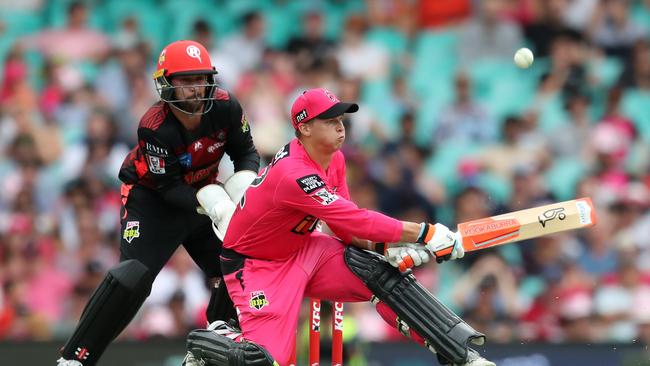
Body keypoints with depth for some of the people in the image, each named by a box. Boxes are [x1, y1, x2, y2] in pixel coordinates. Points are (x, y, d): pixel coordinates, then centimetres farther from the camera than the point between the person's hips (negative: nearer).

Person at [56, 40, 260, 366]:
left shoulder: (225, 107, -18)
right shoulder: (154, 128, -30)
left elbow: (246, 152, -4)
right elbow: (170, 189, -25)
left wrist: (240, 186, -23)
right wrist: (208, 200, -40)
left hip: (202, 193, 6)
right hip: (152, 197, -6)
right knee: (132, 277, -23)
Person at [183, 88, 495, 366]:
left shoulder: (335, 160, -4)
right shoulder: (293, 174, -33)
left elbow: (346, 226, 0)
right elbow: (357, 221, -34)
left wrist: (385, 248, -19)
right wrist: (424, 233, -31)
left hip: (302, 250, 8)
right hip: (255, 264, -8)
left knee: (380, 272, -13)